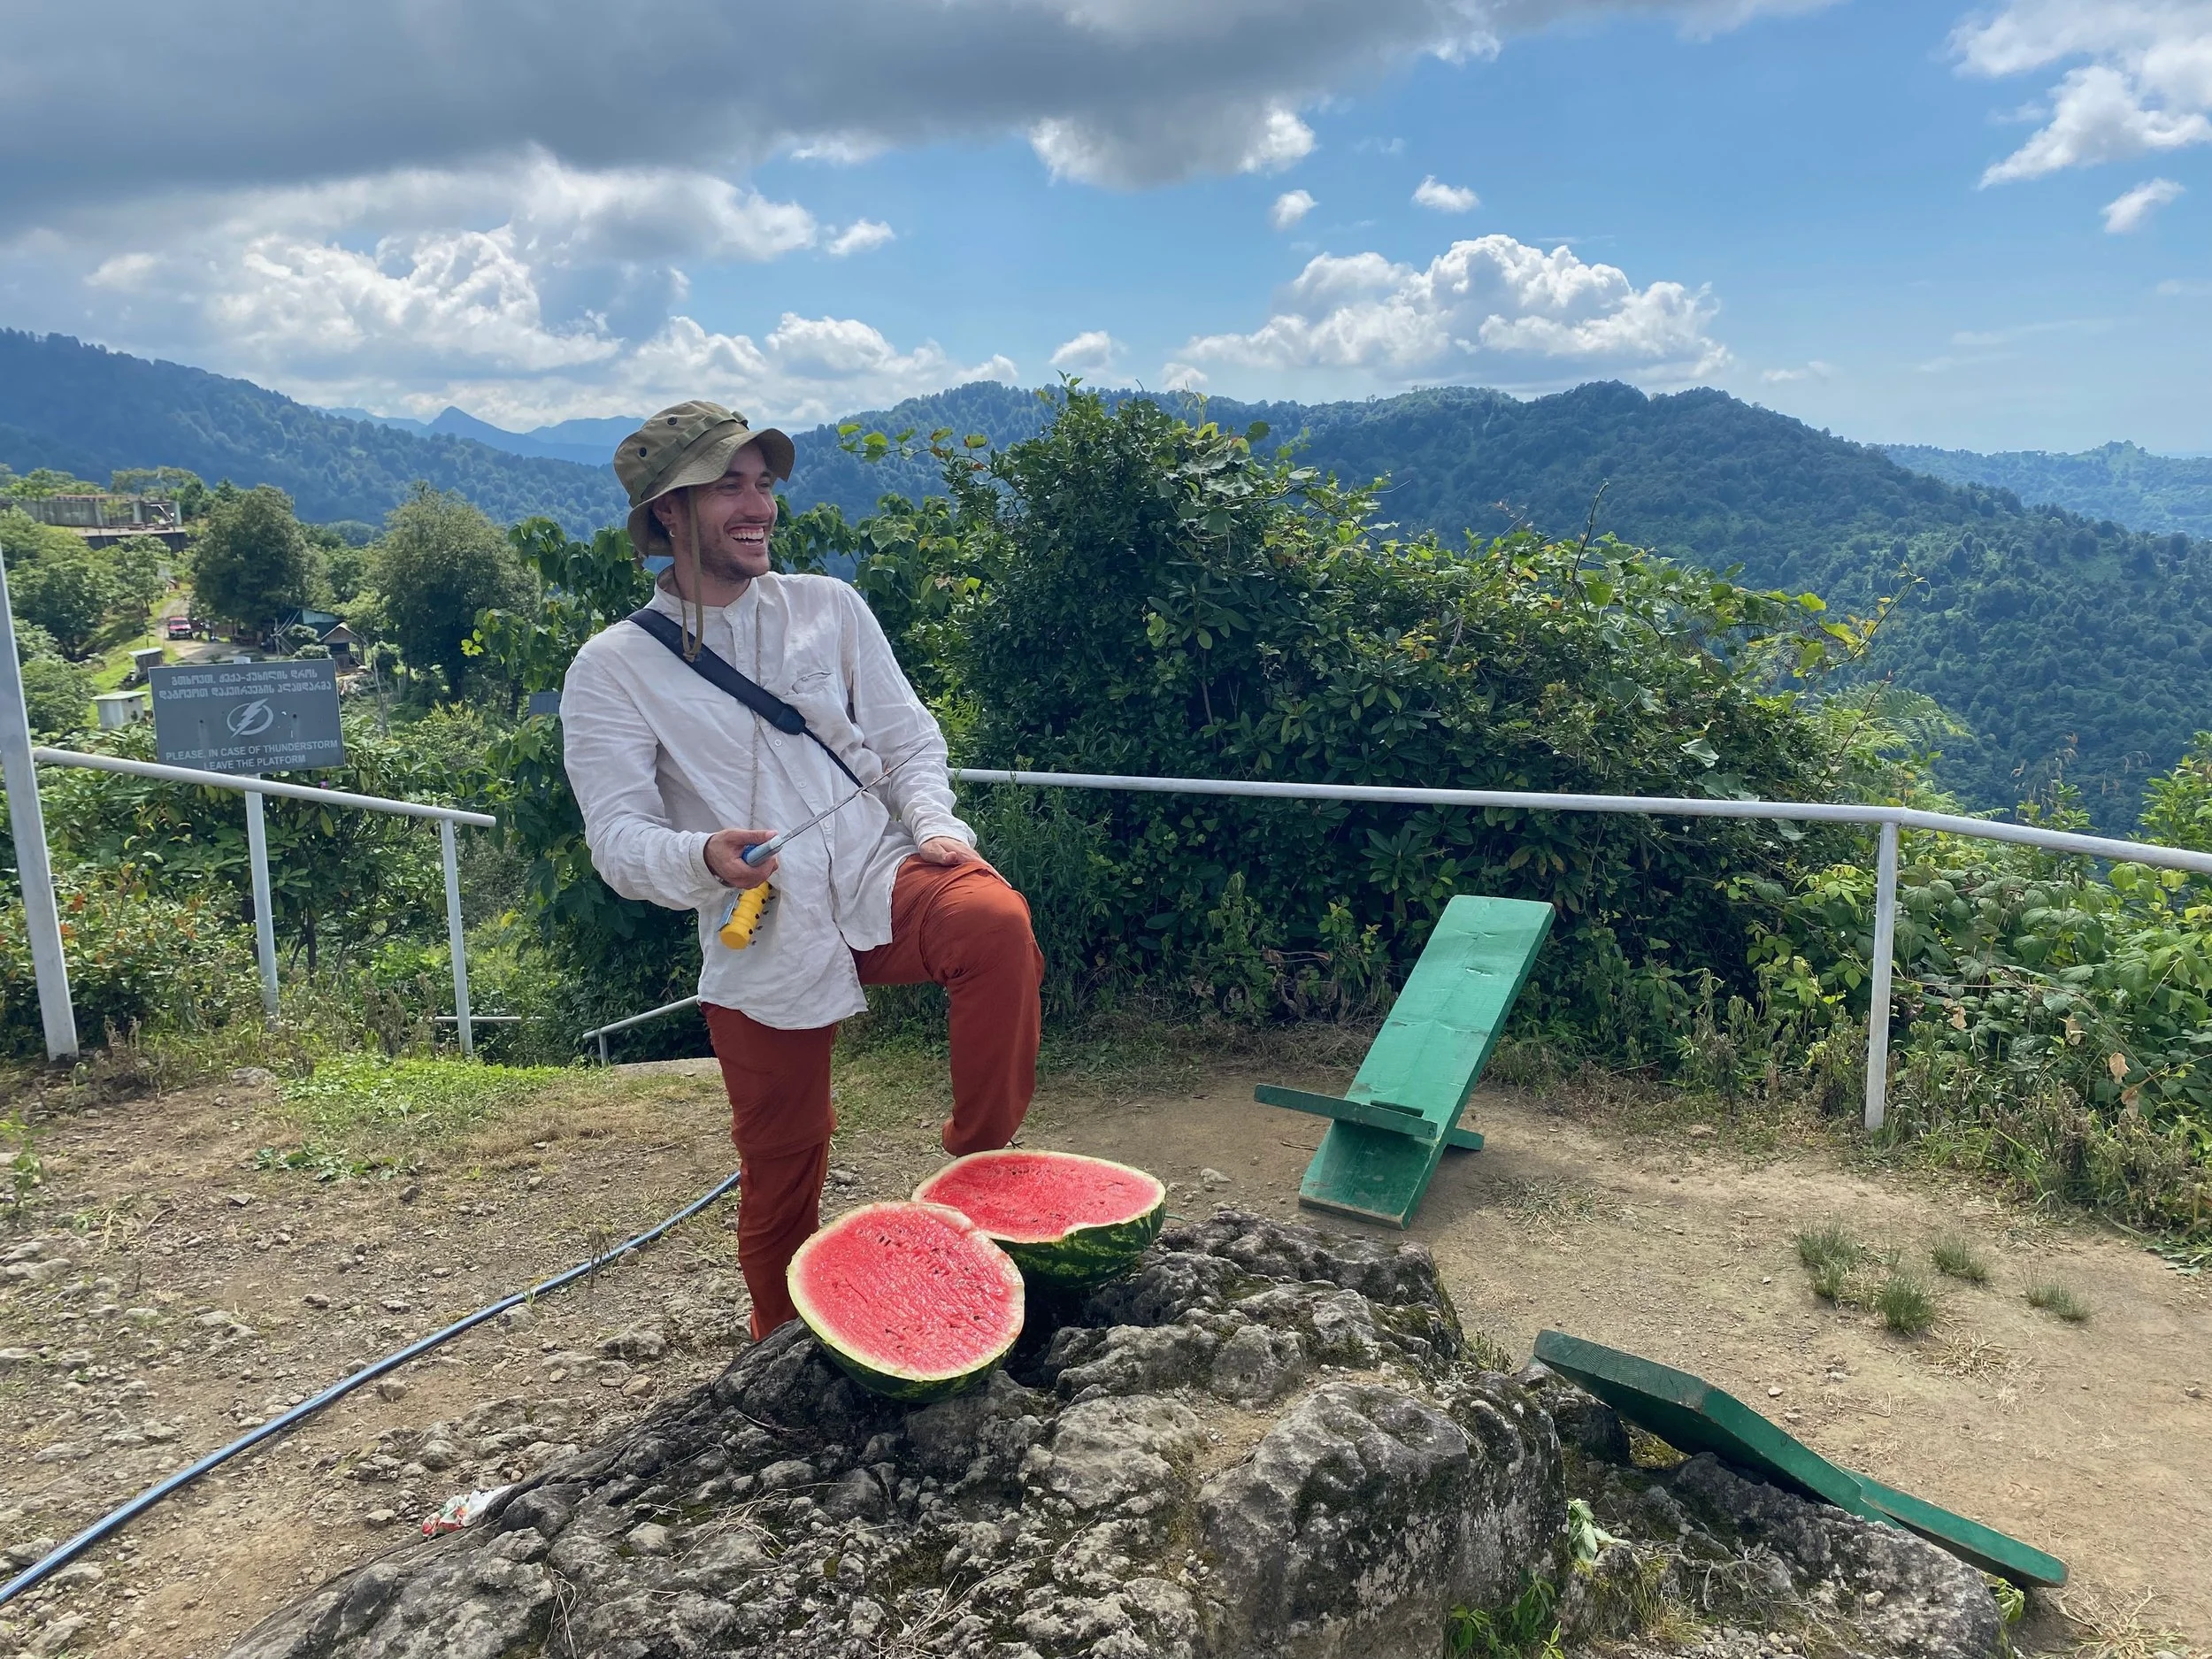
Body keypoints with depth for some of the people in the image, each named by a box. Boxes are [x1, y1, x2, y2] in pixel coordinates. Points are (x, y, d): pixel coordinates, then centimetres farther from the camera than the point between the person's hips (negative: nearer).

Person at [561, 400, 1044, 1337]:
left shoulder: (830, 607, 8)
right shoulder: (612, 669, 1)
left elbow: (908, 739, 10)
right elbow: (617, 838, -7)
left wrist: (937, 827, -11)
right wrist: (703, 858, -28)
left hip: (877, 884, 1)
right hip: (761, 946, -1)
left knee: (995, 920, -32)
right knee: (779, 1173, 9)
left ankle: (982, 1161, -11)